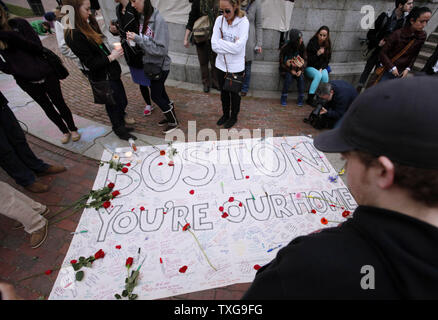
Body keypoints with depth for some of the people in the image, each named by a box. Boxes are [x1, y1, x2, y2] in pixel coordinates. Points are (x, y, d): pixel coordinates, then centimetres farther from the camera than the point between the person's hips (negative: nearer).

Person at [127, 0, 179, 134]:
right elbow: (143, 42, 10)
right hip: (151, 64, 7)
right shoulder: (142, 17, 2)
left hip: (160, 66, -7)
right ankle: (171, 116, 36)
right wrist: (132, 39, -8)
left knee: (156, 96, 1)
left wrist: (138, 39, -25)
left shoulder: (158, 20, -20)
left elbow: (161, 49, -25)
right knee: (160, 93, 17)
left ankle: (173, 122, 18)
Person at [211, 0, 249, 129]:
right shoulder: (219, 20, -4)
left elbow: (238, 48, -23)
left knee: (234, 94, 12)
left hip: (236, 67, -4)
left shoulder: (243, 22, -14)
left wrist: (222, 43, -16)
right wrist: (231, 45, -18)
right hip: (221, 65, 4)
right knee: (223, 93, 18)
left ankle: (233, 117, 33)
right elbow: (214, 45, -13)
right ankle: (225, 114, 40)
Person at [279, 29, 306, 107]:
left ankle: (301, 99, -16)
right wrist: (290, 71, -19)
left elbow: (305, 60, 1)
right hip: (287, 69, -2)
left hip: (298, 69, 2)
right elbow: (282, 63, -9)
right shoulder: (285, 47, -14)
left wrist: (301, 70, -16)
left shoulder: (301, 46, -4)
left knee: (301, 77, -26)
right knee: (289, 77, -32)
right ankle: (284, 98, -19)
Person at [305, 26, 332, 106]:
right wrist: (317, 54, -25)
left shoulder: (327, 45, 4)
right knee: (318, 75, -33)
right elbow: (308, 60, -10)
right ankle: (310, 99, -29)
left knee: (325, 76, -29)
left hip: (322, 67, 4)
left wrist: (321, 68, -9)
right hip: (310, 67, -4)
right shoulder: (312, 43, -9)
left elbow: (327, 60, 8)